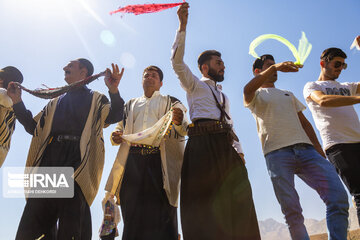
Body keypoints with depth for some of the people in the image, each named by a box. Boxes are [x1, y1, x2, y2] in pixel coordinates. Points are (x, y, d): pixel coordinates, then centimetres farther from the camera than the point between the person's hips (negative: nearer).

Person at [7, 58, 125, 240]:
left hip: (76, 158, -5)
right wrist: (17, 102, 17)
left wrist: (113, 91, -21)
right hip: (49, 157, 5)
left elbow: (113, 116, -4)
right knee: (32, 222, -1)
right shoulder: (56, 102, 29)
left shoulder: (95, 99, 14)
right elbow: (34, 127, 25)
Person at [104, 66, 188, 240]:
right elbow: (120, 128, 25)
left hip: (159, 159, -3)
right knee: (133, 214, -3)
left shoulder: (170, 102, 18)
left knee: (161, 211, -11)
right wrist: (115, 137, 0)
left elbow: (183, 130, 5)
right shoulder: (131, 105, 29)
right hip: (133, 158, 3)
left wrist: (178, 122, -20)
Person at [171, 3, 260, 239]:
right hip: (202, 142, -5)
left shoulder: (224, 96, 33)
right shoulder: (194, 84, 17)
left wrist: (239, 149, 10)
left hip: (226, 146, 5)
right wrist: (183, 25, -4)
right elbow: (177, 60, 2)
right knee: (203, 201, -11)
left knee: (237, 198, -7)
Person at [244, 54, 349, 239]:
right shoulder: (255, 95, 15)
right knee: (292, 210, -9)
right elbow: (247, 90, -11)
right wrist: (274, 67, -22)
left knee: (338, 197, -13)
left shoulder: (289, 94, 33)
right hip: (277, 153, -4)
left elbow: (304, 121, 26)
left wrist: (318, 149, 14)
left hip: (306, 148, 5)